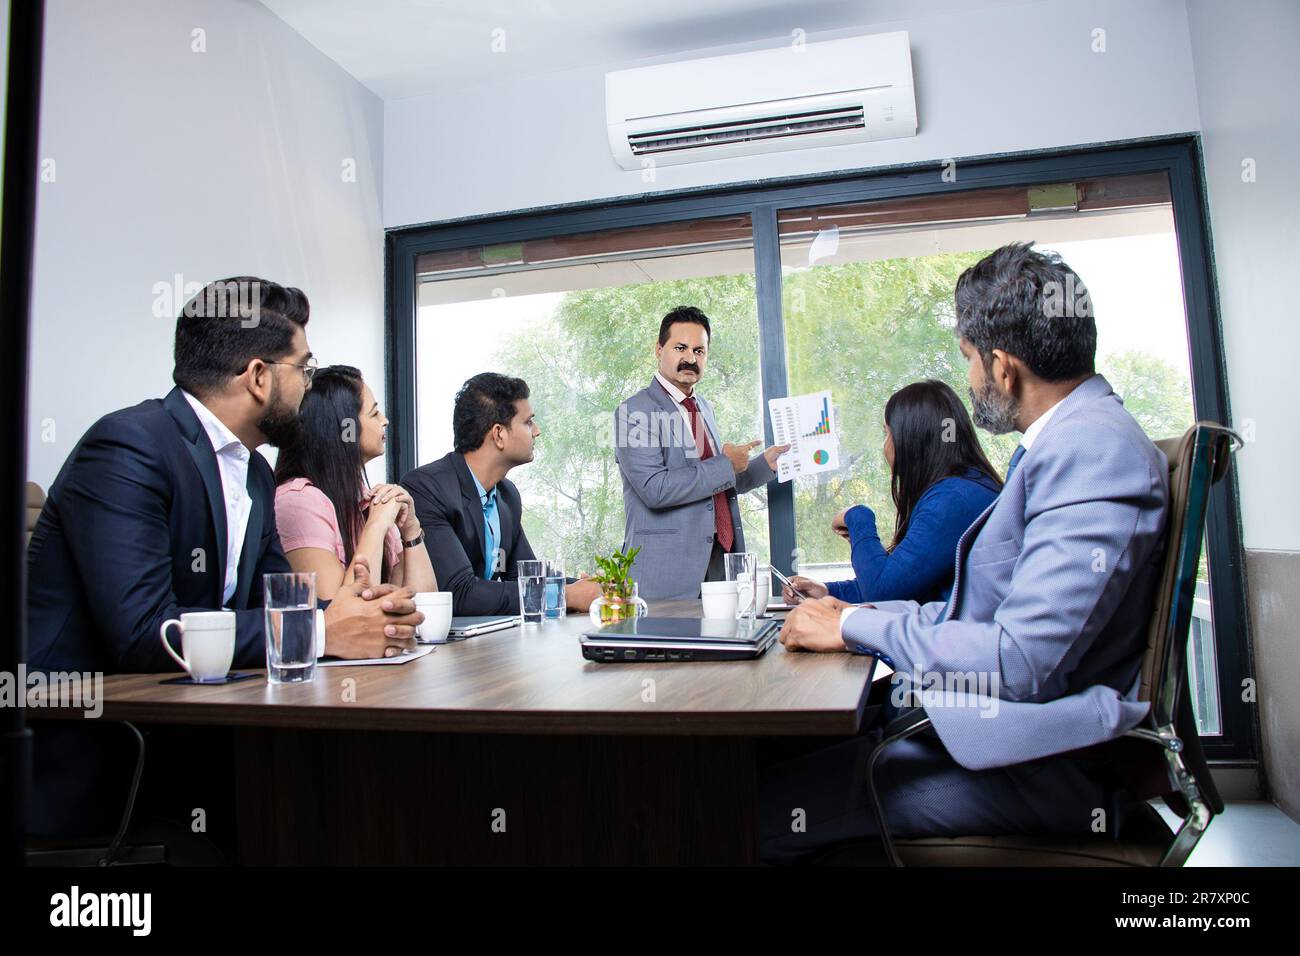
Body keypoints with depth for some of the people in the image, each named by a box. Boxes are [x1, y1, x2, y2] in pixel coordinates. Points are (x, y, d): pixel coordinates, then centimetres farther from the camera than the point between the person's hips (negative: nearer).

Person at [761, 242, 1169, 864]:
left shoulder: (1094, 447, -20)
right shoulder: (1072, 440, 15)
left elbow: (1020, 662, -25)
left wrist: (853, 626, -14)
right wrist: (854, 618, 9)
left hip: (1038, 764, -10)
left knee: (759, 812, -17)